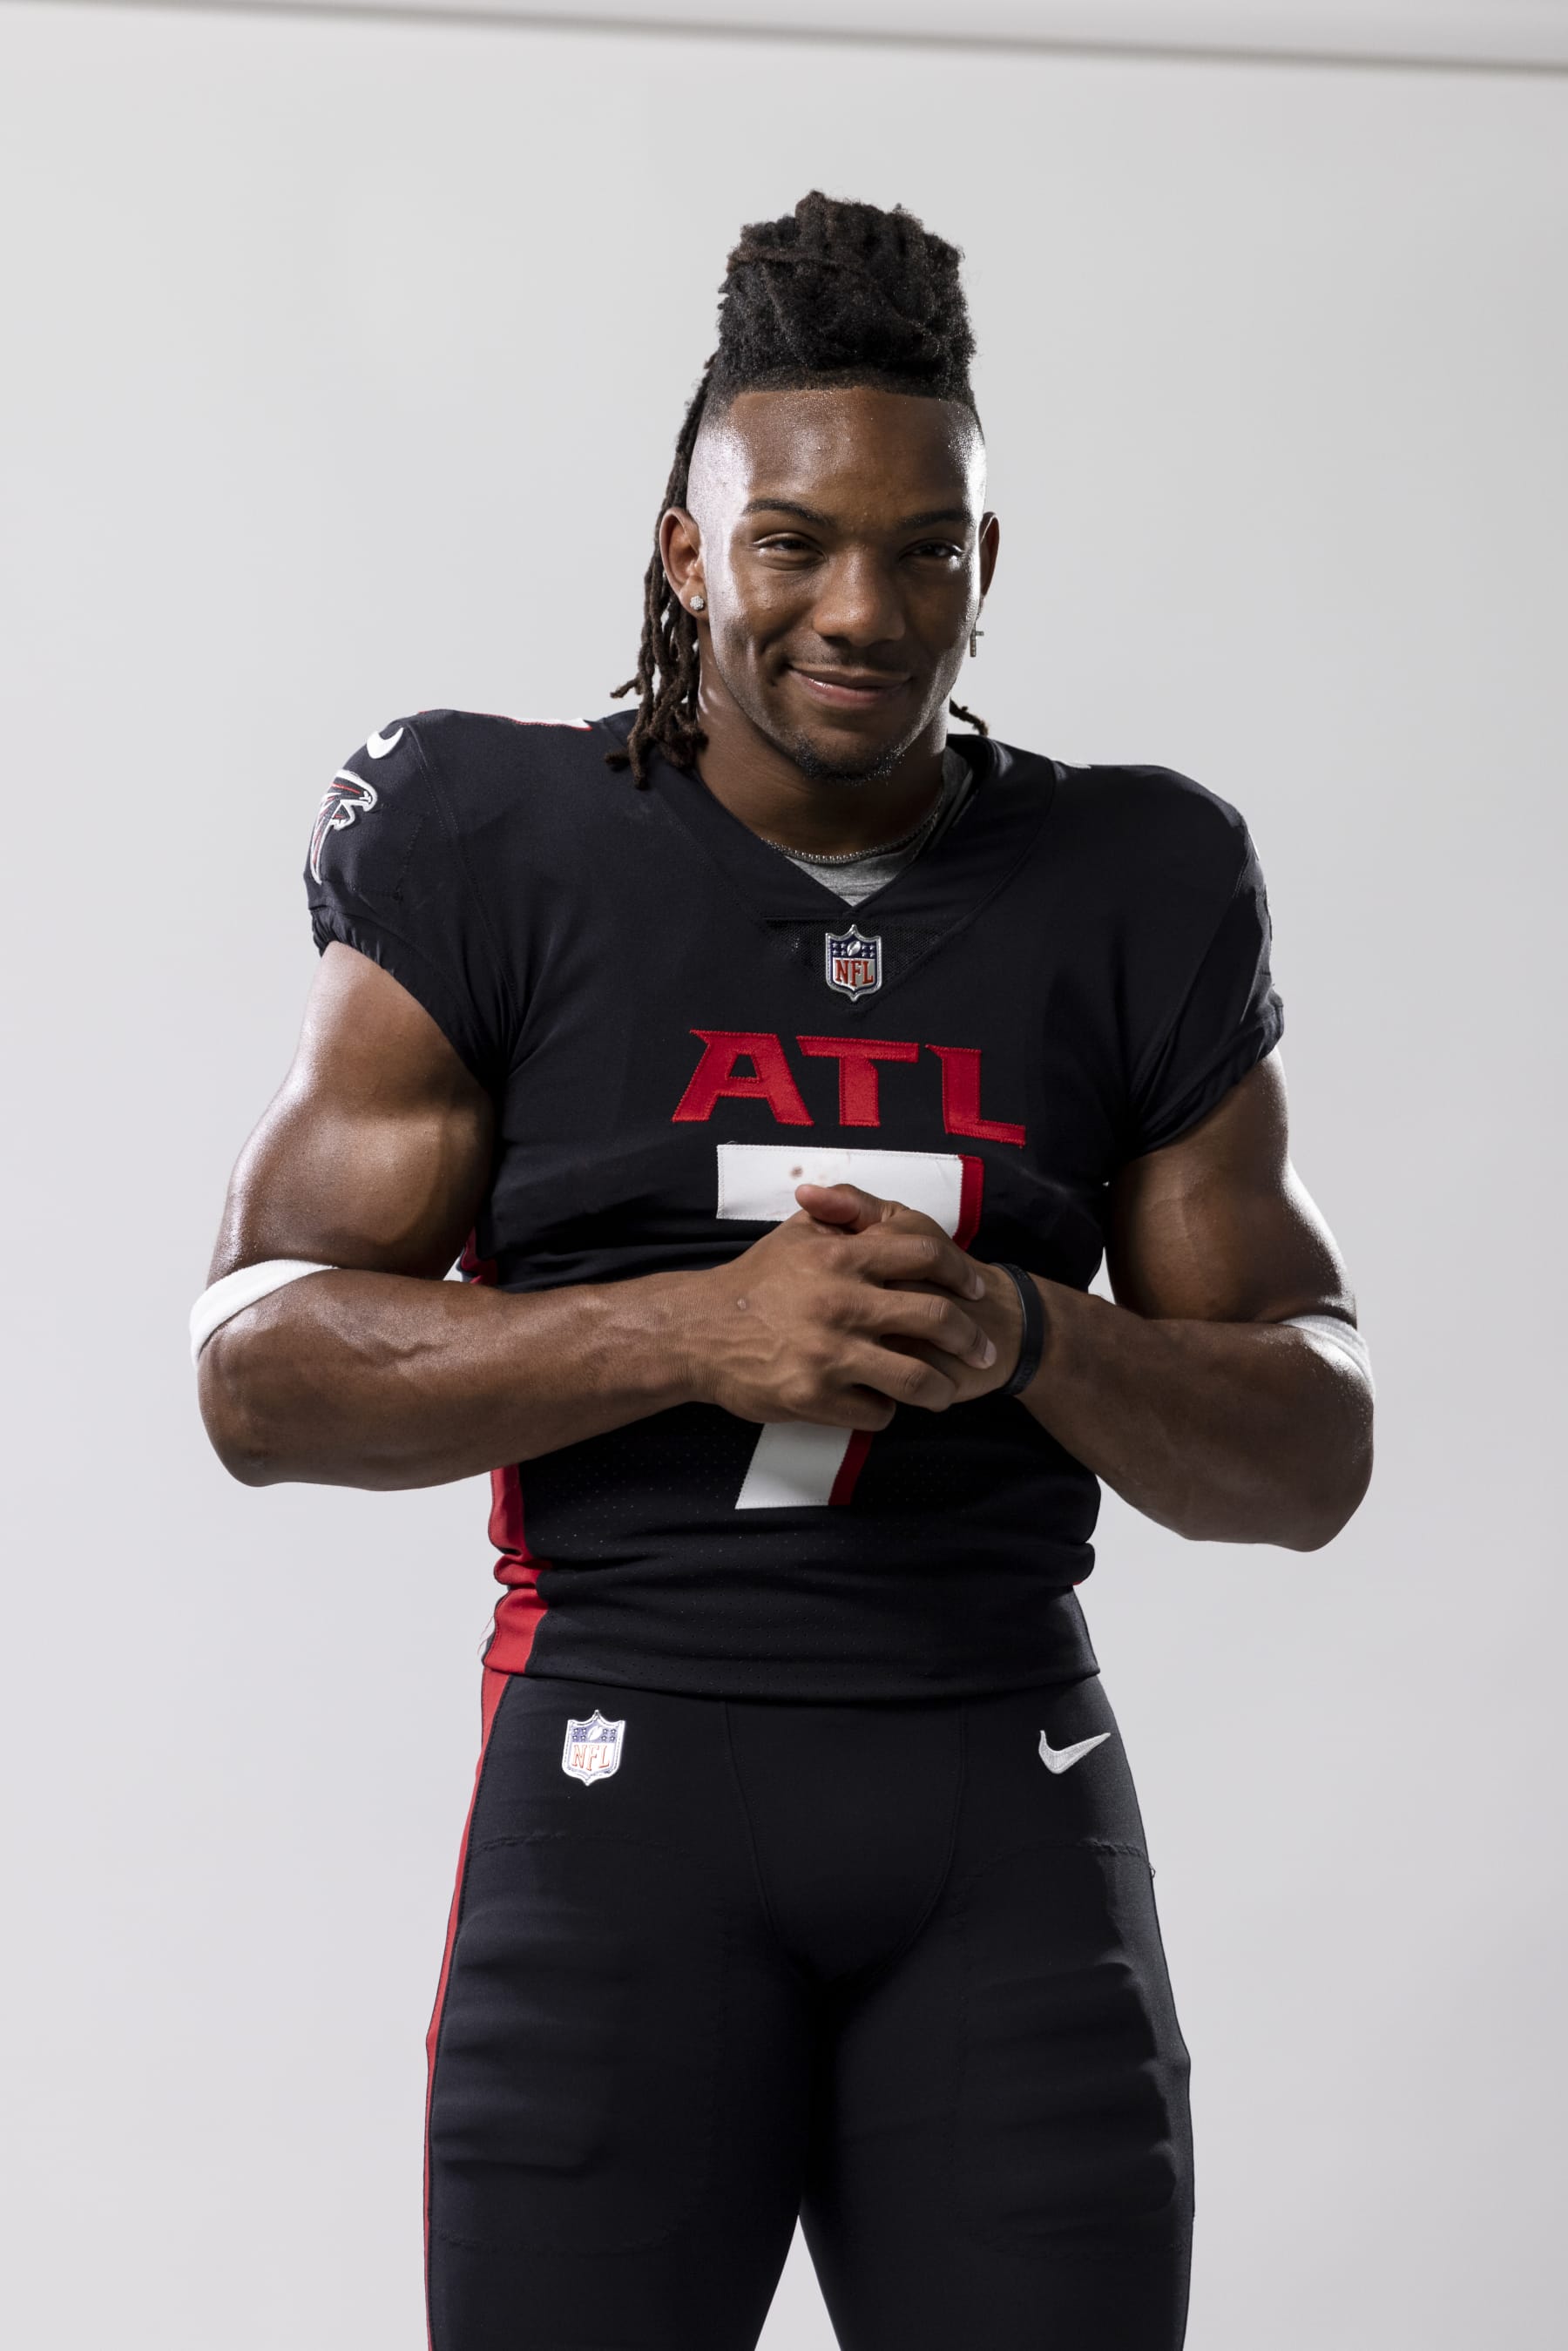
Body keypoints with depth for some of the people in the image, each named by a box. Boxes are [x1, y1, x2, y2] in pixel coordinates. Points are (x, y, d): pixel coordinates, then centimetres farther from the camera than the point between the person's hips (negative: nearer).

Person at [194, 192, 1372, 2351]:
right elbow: (261, 1373, -3)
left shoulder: (1133, 900, 7)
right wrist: (700, 1328, -17)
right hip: (627, 1785, -2)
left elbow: (1315, 1457, 8)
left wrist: (1023, 1338, -12)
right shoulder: (508, 861, 1)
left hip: (1012, 1803, 2)